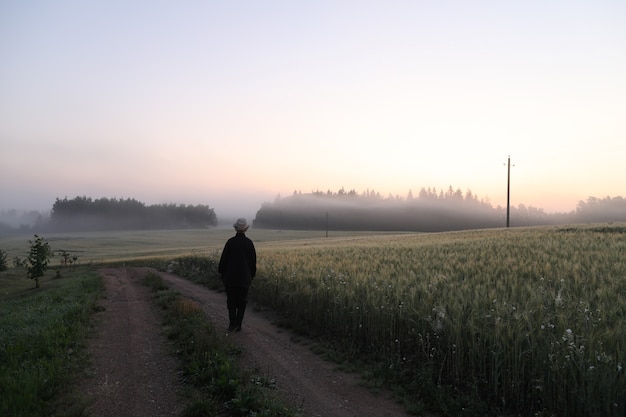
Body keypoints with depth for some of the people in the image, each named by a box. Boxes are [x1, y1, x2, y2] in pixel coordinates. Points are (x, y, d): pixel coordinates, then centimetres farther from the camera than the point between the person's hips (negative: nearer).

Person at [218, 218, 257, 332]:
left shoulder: (230, 242, -10)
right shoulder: (249, 243, -5)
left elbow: (224, 258, -5)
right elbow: (253, 260, 2)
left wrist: (222, 273, 7)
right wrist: (252, 275, 13)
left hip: (231, 277, -1)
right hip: (245, 278, 1)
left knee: (231, 301, 12)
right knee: (242, 302, 11)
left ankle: (232, 323, 5)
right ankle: (238, 325, 11)